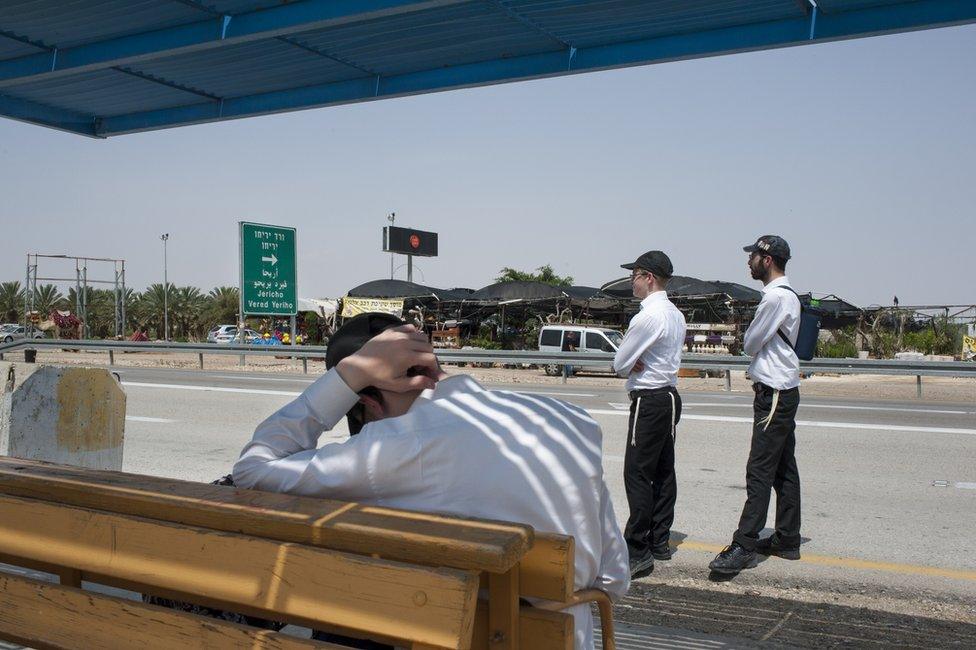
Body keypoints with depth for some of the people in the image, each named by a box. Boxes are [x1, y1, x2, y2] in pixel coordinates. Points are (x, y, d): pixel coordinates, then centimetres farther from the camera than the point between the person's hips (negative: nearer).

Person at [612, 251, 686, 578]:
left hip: (649, 402, -10)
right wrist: (637, 364, -1)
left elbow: (620, 364, -14)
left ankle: (637, 553, -6)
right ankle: (660, 541, 23)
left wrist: (632, 365, 5)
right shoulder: (676, 315, 12)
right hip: (670, 396, 10)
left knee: (637, 475, -8)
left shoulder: (647, 317, -19)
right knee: (663, 471, 14)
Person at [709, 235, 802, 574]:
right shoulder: (787, 296, 16)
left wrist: (750, 335, 7)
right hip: (782, 391, 11)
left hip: (774, 394, -11)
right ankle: (787, 539, 20)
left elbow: (750, 344, -12)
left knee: (760, 470, -11)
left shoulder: (776, 297, -16)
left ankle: (744, 546, -11)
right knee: (783, 468, 13)